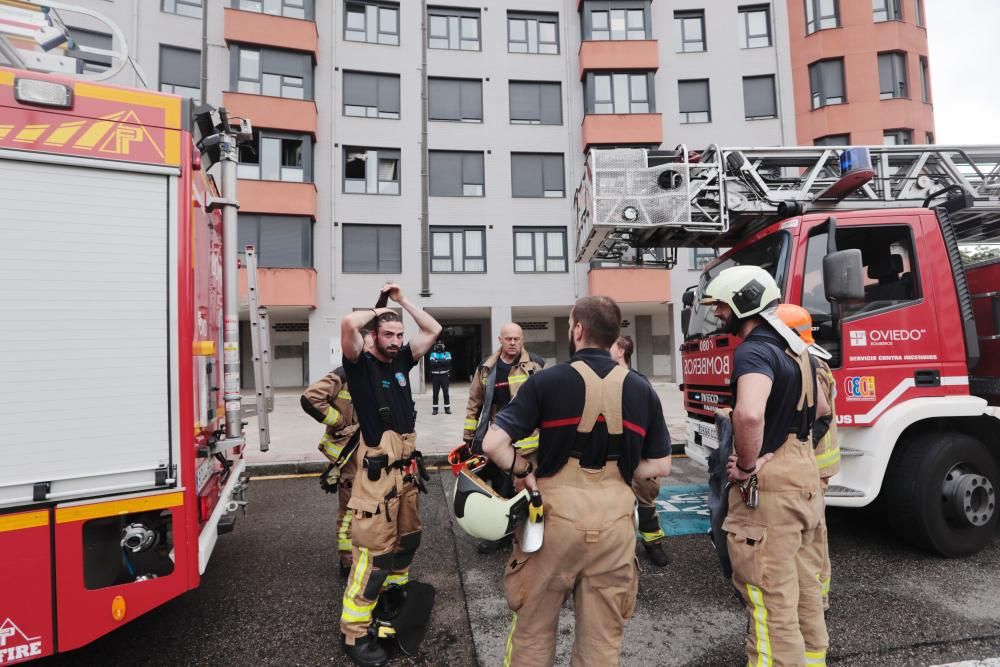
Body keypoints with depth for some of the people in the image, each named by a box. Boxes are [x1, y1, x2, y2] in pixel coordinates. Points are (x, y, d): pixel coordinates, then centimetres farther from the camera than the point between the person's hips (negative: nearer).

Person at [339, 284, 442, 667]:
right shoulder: (361, 364, -7)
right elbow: (349, 324, -24)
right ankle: (354, 631, 4)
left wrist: (402, 301, 9)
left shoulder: (402, 361, 10)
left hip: (407, 465, 7)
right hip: (377, 468, -7)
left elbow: (433, 330, 12)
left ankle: (395, 590, 43)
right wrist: (376, 310, -5)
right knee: (374, 547, -7)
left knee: (407, 537, 20)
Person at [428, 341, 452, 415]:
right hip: (435, 376, 1)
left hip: (444, 375, -1)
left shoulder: (447, 354, 5)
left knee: (446, 392, 0)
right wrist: (442, 362, -13)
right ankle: (435, 409, 10)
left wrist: (437, 361, -12)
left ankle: (447, 408, 7)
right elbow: (432, 363, -9)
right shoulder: (433, 354, 7)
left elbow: (448, 362, -13)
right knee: (435, 393, 4)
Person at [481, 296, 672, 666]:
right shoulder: (642, 390, 3)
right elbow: (660, 466, 6)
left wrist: (525, 472, -1)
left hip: (556, 514, -2)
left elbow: (493, 444, -16)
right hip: (615, 520, 3)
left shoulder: (547, 381, -9)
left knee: (533, 630, 19)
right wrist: (616, 472, 11)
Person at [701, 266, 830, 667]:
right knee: (803, 588, 22)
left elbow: (749, 414, -40)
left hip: (769, 487, -10)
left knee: (771, 598, 1)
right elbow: (820, 407, 27)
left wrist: (747, 465, -24)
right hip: (803, 476, 10)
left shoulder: (754, 351, -20)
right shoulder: (792, 347, 11)